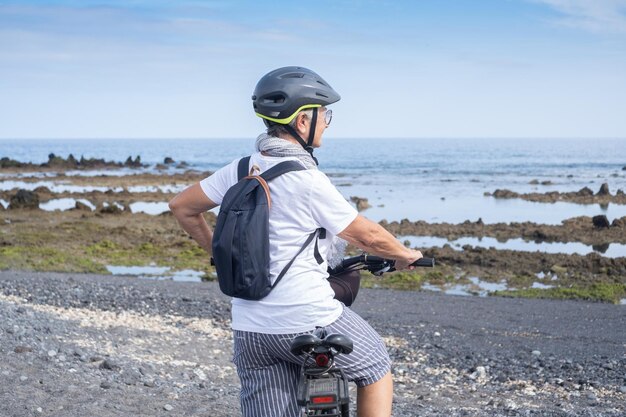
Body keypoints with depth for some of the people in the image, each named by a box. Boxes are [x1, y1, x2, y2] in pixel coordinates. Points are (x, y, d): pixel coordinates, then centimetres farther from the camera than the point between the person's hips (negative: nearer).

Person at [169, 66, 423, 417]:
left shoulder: (241, 170, 3)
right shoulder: (309, 181, -16)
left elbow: (182, 207, 14)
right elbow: (367, 235, -6)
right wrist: (405, 254, 13)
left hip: (250, 331, 6)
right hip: (309, 322, -6)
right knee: (376, 367, 21)